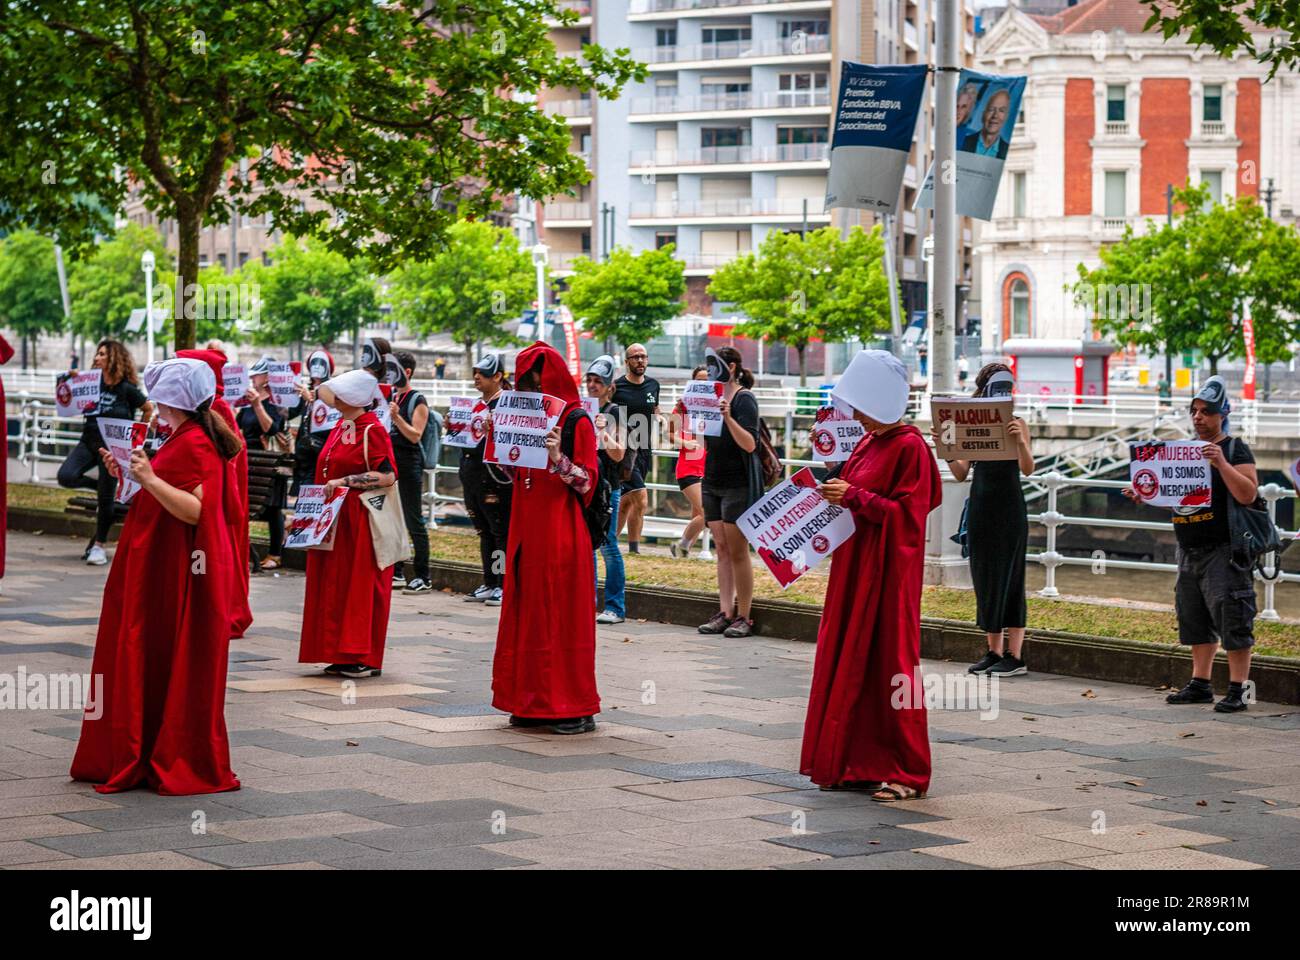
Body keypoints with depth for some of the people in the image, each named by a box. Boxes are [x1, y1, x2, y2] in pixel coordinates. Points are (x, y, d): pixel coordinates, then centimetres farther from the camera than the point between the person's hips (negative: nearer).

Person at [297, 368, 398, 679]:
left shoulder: (372, 431, -12)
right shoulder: (340, 427, 14)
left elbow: (388, 476, -19)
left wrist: (345, 482, -20)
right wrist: (326, 487, 12)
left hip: (361, 522, -9)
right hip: (335, 521, 9)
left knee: (361, 585, -4)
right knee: (335, 585, 8)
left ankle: (367, 659, 2)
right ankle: (343, 655, 14)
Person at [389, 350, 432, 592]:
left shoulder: (418, 401, -7)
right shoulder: (389, 397, 13)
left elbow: (415, 435, -14)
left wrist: (396, 417, -24)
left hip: (409, 463, -7)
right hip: (389, 460, 8)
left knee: (414, 521, -5)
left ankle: (422, 577, -1)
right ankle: (396, 572, 18)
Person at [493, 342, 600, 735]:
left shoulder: (577, 421, -8)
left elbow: (586, 482, -13)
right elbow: (512, 474, 21)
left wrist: (558, 457, -28)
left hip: (562, 536, -7)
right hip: (527, 532, 7)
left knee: (563, 617, -5)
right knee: (528, 616, 8)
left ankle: (576, 708, 0)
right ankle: (534, 702, 14)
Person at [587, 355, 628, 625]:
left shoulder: (615, 413, -3)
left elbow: (619, 455, -8)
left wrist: (604, 432, -20)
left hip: (606, 487, -6)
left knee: (608, 545, -7)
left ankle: (616, 607, -4)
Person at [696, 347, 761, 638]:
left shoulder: (744, 399, -10)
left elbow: (750, 444, -20)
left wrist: (728, 417, -31)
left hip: (738, 484, -8)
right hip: (713, 481, 8)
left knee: (737, 551, -6)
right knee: (722, 549, 6)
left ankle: (743, 617, -2)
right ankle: (725, 612, 6)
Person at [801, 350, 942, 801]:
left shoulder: (909, 446, -14)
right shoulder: (869, 442, 13)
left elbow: (906, 511, -18)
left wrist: (854, 497, -20)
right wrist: (837, 495, 3)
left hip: (888, 571, -9)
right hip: (855, 566, 9)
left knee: (888, 663, -5)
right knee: (850, 661, 9)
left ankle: (906, 772, 3)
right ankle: (855, 762, 16)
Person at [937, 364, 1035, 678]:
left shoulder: (1016, 423, -4)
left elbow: (1027, 469, -15)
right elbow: (961, 474, 7)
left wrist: (1020, 441, -32)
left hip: (1009, 508, -5)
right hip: (979, 507, 5)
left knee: (1008, 577, -3)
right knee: (984, 578, 8)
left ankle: (1015, 655, -1)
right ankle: (994, 650, 16)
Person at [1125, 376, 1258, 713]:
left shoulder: (1235, 450, -6)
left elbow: (1247, 495, -17)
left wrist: (1222, 464, -27)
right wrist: (1144, 496, 5)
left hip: (1224, 550, -8)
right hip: (1189, 551, 8)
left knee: (1232, 619, -9)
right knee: (1195, 619, 12)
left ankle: (1238, 689, -6)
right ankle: (1200, 684, 20)